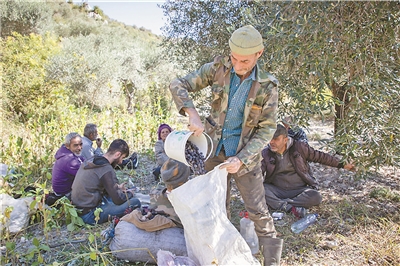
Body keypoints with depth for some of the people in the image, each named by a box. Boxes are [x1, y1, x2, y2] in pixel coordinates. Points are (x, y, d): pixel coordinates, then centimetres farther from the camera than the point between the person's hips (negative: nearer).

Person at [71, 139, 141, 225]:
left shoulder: (89, 161, 6)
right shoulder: (107, 170, -21)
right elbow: (118, 200, -18)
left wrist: (117, 187, 15)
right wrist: (129, 193, 3)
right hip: (89, 215, -9)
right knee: (135, 202, -12)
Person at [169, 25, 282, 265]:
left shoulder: (268, 86, -14)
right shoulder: (218, 69, -10)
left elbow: (266, 129, -10)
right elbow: (178, 86, -9)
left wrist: (241, 159, -20)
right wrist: (193, 115, -24)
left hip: (245, 156, -2)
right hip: (215, 151, 3)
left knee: (258, 211, 3)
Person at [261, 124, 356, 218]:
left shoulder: (298, 147, -3)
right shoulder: (266, 153, -3)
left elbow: (320, 156, 5)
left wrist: (342, 164, 7)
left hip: (300, 190, 0)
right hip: (277, 191, 0)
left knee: (315, 197, -31)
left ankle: (277, 204, -29)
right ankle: (291, 208, -37)